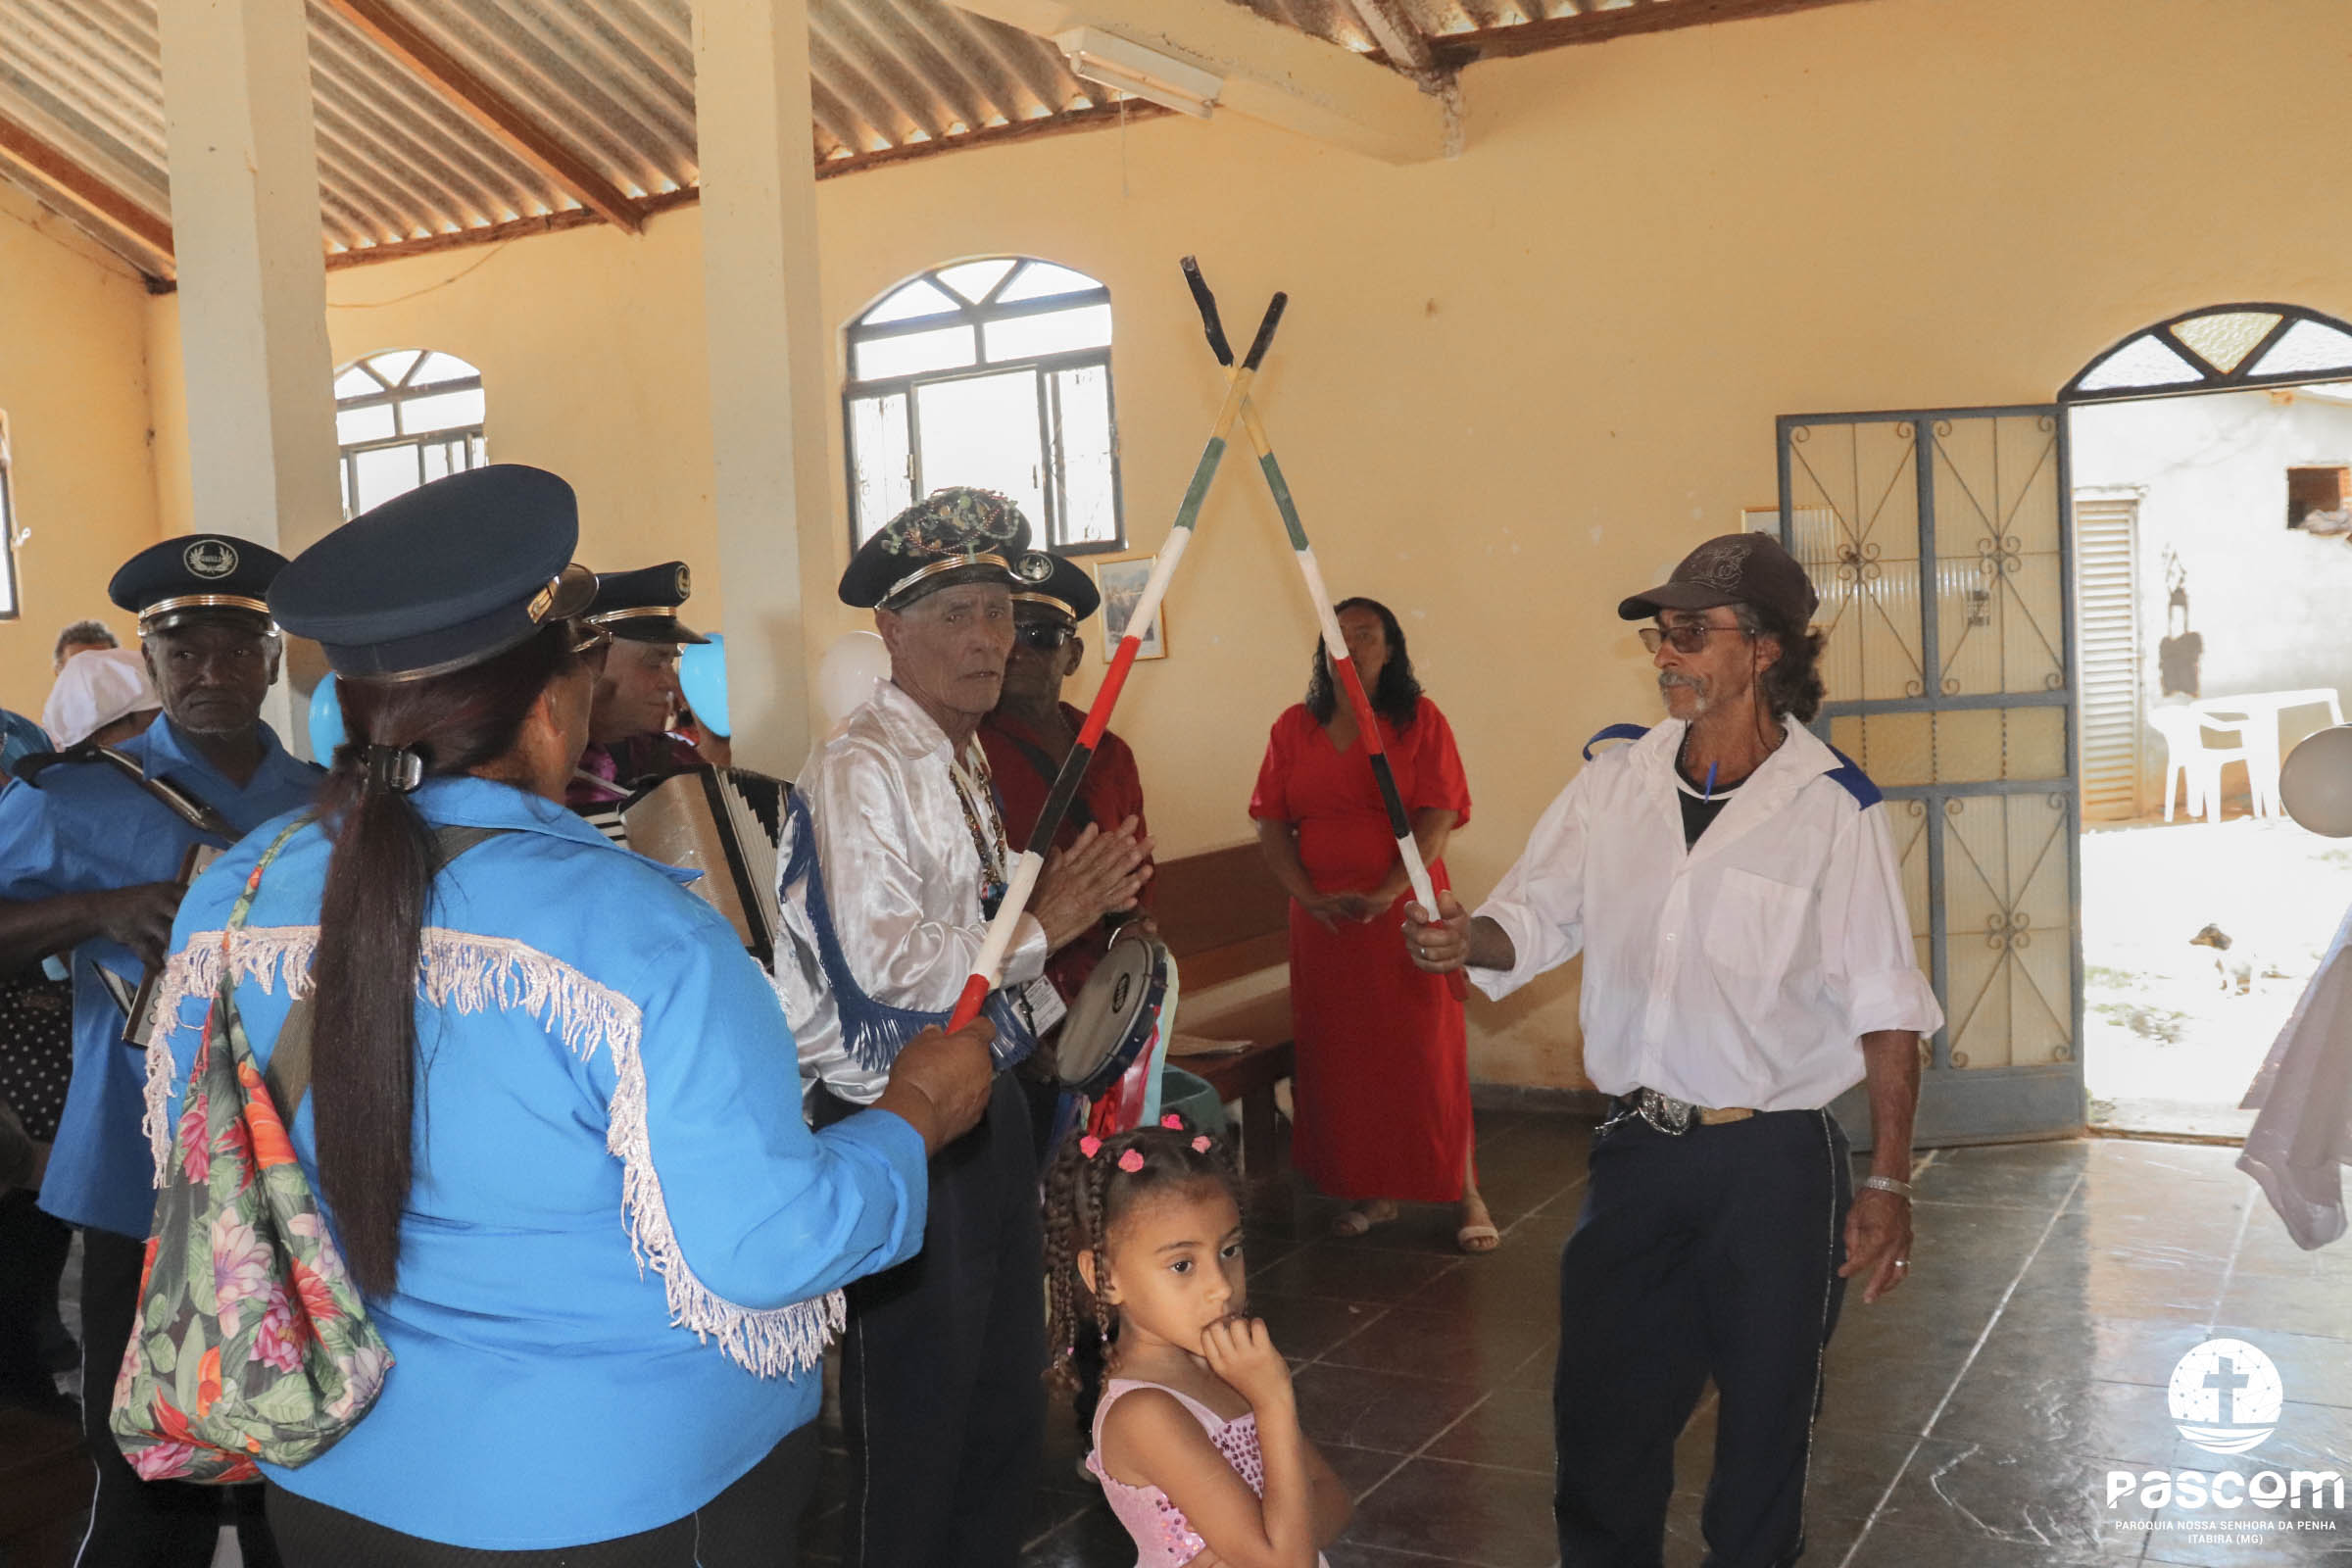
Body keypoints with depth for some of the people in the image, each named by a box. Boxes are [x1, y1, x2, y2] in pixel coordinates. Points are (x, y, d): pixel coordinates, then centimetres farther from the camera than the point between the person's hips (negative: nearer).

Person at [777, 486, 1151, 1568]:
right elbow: (887, 963, -26)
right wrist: (1042, 924, -19)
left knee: (1007, 1396, 20)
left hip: (981, 1111, 9)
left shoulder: (963, 763, 13)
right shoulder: (859, 767, -17)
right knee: (917, 1416, 5)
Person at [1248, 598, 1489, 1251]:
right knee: (1340, 1055, 6)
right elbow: (1270, 823, 5)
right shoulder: (1294, 729, 9)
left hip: (1406, 910, -3)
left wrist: (1385, 894, -17)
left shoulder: (1420, 721, 1)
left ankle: (1465, 1193, 10)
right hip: (1323, 919, 3)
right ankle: (1370, 1193, 19)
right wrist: (1308, 896, -8)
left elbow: (1439, 816, -7)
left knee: (1428, 1051, -1)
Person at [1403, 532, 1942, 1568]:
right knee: (1601, 1416, 15)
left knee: (1765, 1424, 14)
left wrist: (1887, 1183, -9)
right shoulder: (1614, 781, 3)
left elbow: (1886, 1012, -8)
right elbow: (1535, 920, 5)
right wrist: (1465, 941, -18)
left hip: (1774, 1161, -3)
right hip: (1637, 1146, 4)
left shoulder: (1834, 809, -10)